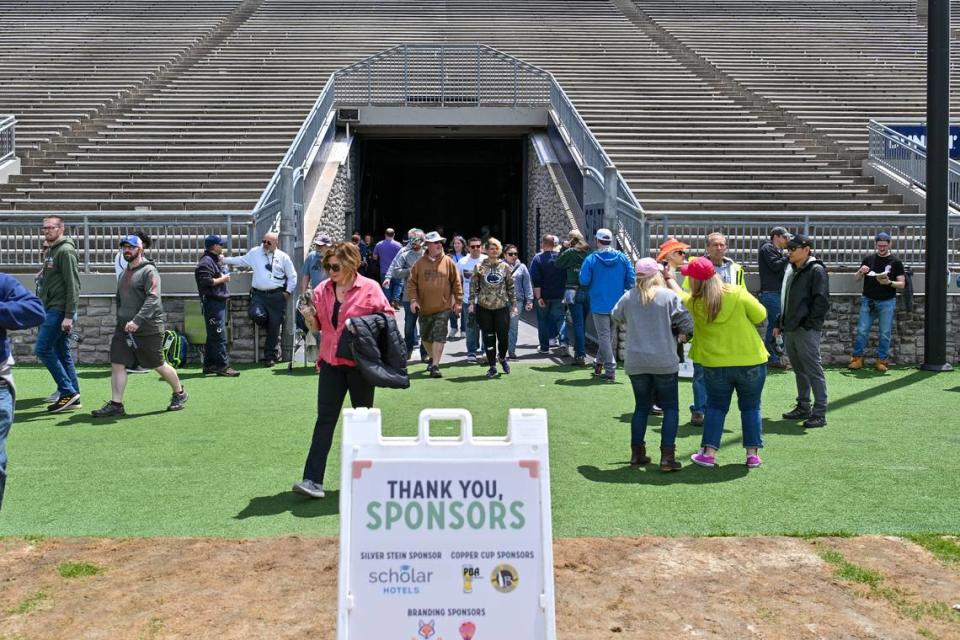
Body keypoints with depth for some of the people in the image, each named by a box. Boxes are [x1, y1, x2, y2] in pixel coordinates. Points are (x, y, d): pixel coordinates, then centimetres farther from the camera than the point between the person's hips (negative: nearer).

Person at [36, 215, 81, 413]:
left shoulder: (65, 251, -12)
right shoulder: (50, 251, 17)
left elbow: (73, 286, -18)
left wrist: (69, 316, -22)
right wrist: (43, 311, 17)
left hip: (59, 311, -9)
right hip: (50, 309, 9)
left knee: (42, 349, -11)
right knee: (62, 353, 9)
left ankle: (68, 391, -6)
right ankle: (73, 397, 13)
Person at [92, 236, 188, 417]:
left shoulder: (149, 271, -11)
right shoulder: (125, 272, 15)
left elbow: (153, 299, -23)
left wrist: (137, 321, -31)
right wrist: (121, 319, 14)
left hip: (148, 329, -7)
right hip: (124, 327, 7)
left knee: (158, 365, 4)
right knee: (117, 364, -1)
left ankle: (179, 393, 25)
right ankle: (116, 405, 3)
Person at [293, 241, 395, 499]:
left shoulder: (370, 288, -5)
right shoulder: (322, 290, 6)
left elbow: (388, 318, -1)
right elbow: (316, 327, 11)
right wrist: (309, 317, -10)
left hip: (359, 364, -3)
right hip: (331, 363, 3)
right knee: (324, 419, -3)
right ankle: (313, 480, -7)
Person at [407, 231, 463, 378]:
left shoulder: (449, 262, -1)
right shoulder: (419, 263, 1)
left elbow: (456, 283, 2)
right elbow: (411, 283, 2)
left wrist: (458, 301, 0)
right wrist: (413, 300, -10)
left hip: (443, 307, -2)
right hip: (424, 308, 3)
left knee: (439, 336, -10)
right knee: (425, 336, 16)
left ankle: (435, 366, -7)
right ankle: (432, 357, 40)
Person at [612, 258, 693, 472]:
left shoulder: (628, 297, 0)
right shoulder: (669, 296, -8)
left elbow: (616, 316, 17)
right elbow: (687, 323, -8)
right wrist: (680, 332, 13)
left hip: (635, 363, 3)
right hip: (664, 362, -3)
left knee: (642, 407, 17)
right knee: (670, 408, 7)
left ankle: (637, 453, 18)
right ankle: (667, 456, -1)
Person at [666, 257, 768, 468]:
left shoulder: (694, 303, -4)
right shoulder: (737, 294, -12)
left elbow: (680, 296, 18)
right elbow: (760, 316, -6)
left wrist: (669, 279, 37)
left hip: (716, 365, 1)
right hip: (751, 362, -1)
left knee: (716, 407, 15)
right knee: (751, 407, 13)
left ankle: (709, 453, 10)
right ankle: (753, 454, 13)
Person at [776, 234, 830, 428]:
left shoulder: (816, 270, -10)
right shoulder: (790, 270, 17)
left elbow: (822, 300, -16)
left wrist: (809, 323, -16)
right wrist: (781, 323, 19)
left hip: (806, 331, -9)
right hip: (789, 330, 9)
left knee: (813, 370, -6)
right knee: (799, 369, 16)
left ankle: (819, 413, -3)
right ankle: (803, 407, 25)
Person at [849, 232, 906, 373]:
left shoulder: (895, 262, 2)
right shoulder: (869, 259, 6)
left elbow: (902, 284, 1)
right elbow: (856, 279, 12)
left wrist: (889, 283, -18)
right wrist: (861, 272, -10)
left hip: (887, 302, -1)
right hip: (868, 301, 1)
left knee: (885, 333, 2)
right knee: (862, 330, -1)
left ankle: (881, 360, 9)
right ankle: (857, 358, 4)